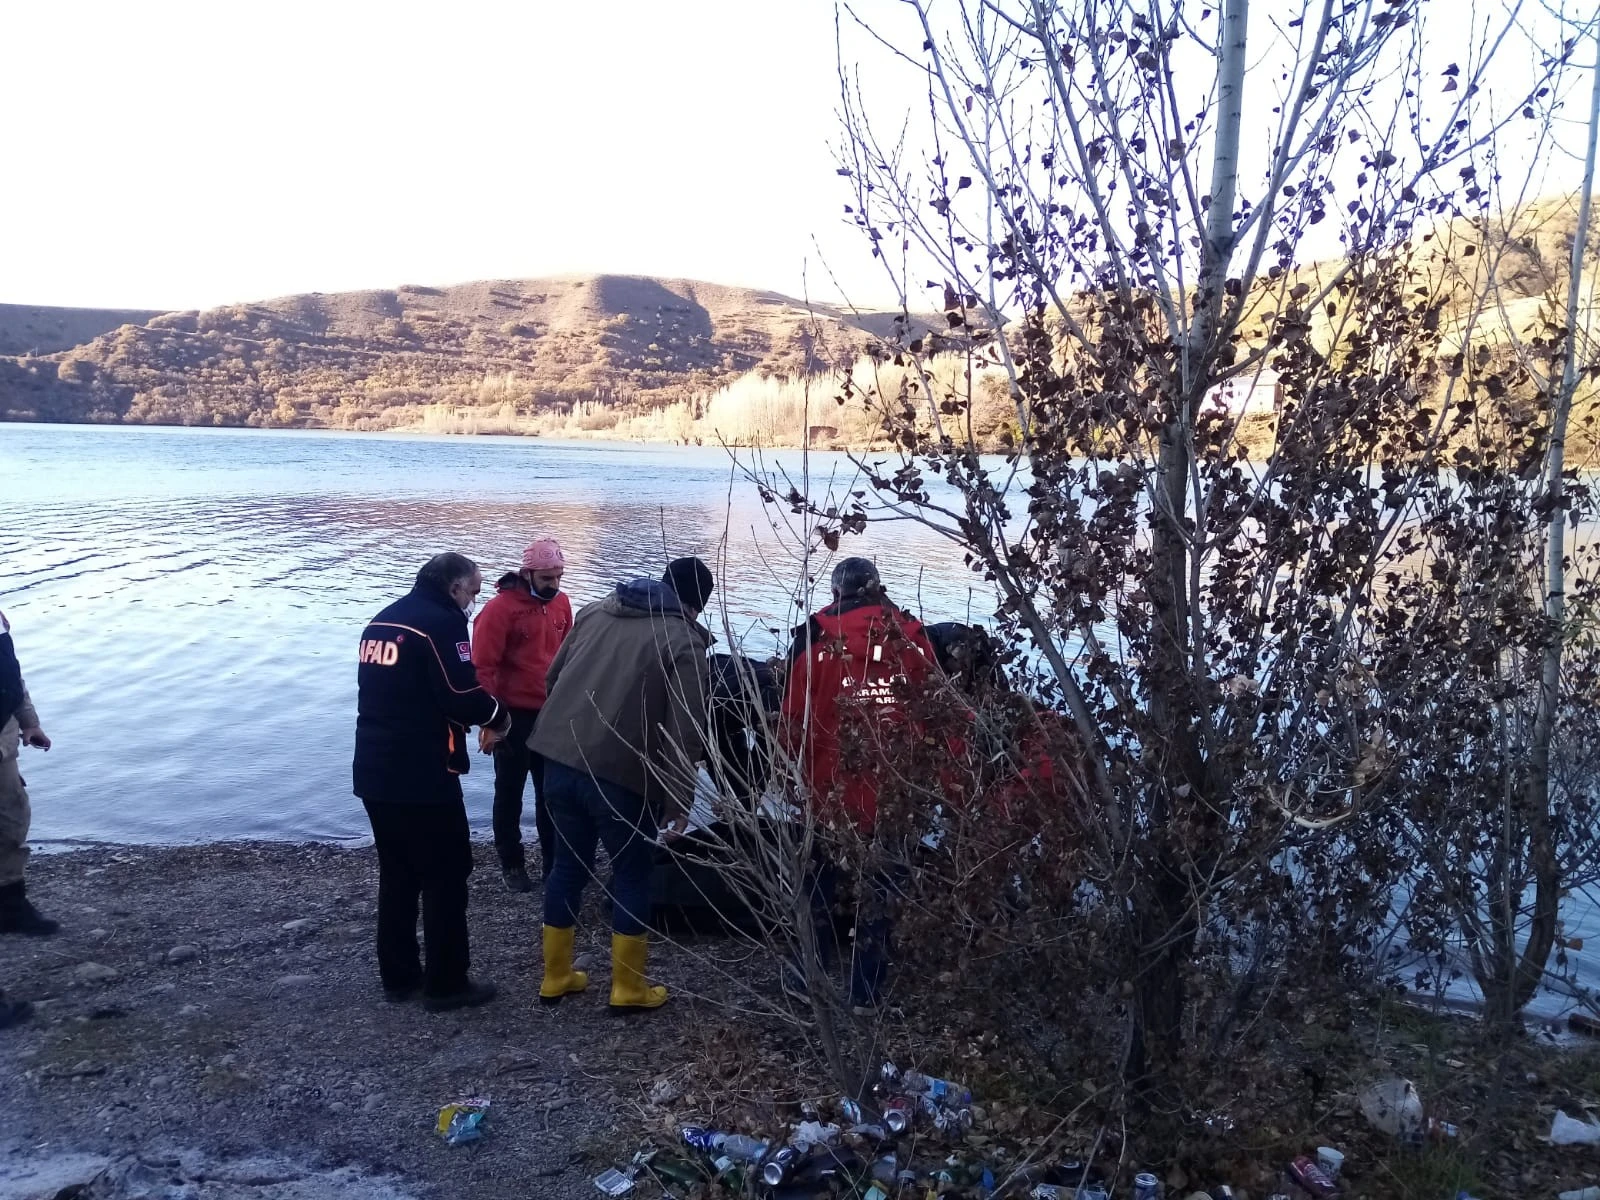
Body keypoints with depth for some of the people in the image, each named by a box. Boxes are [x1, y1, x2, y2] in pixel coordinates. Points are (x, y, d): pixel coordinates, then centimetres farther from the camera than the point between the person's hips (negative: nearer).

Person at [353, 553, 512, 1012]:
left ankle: (399, 977, 25)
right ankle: (446, 983, 10)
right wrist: (499, 716, 1)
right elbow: (463, 697, -20)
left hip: (374, 771, 8)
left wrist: (479, 716, 14)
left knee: (397, 874, 17)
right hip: (422, 776, -8)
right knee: (446, 876, 4)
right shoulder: (442, 622, -13)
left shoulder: (382, 620, 14)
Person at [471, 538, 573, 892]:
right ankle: (511, 863, 21)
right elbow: (482, 667, -16)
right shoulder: (500, 608, -16)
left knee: (551, 791, 15)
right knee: (510, 792, 9)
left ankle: (553, 859, 26)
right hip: (515, 716, -5)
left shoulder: (561, 603, 3)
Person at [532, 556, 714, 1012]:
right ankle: (628, 989, 18)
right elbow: (686, 728, -12)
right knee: (632, 873, 11)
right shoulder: (685, 641, -6)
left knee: (568, 864, 19)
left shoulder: (594, 611, 13)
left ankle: (556, 976, 29)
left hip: (560, 760, 6)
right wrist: (678, 795, -6)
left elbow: (554, 676, 19)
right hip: (622, 775, -6)